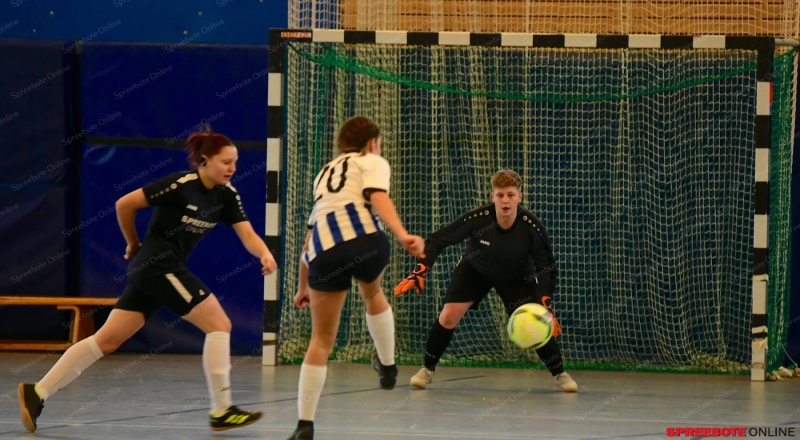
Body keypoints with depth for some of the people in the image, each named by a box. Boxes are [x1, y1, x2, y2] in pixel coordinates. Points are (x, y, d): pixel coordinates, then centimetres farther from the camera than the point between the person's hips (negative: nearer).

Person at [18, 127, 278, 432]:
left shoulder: (226, 195, 7)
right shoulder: (180, 185, -15)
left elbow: (248, 235, 1)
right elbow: (124, 204, -10)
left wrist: (265, 254, -21)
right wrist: (133, 245, 3)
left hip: (168, 271, 8)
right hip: (158, 266, -8)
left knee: (107, 340, 5)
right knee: (219, 324, -9)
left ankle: (37, 393, 4)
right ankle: (221, 411, -7)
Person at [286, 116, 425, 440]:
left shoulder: (325, 174, 37)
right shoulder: (372, 162, 19)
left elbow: (309, 239, 40)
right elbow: (377, 197, -5)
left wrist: (303, 287, 49)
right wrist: (402, 235, -20)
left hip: (324, 249, 3)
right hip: (363, 239, -3)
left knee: (321, 341, 10)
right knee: (372, 294, 33)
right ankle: (387, 367, 42)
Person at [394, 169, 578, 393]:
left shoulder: (532, 227, -31)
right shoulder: (477, 219, -34)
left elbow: (547, 269, -21)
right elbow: (437, 240, -25)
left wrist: (546, 307, -33)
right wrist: (419, 272, -36)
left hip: (517, 277, 0)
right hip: (474, 270, 0)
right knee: (448, 317, -13)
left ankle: (560, 374, 6)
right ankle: (427, 370, 10)